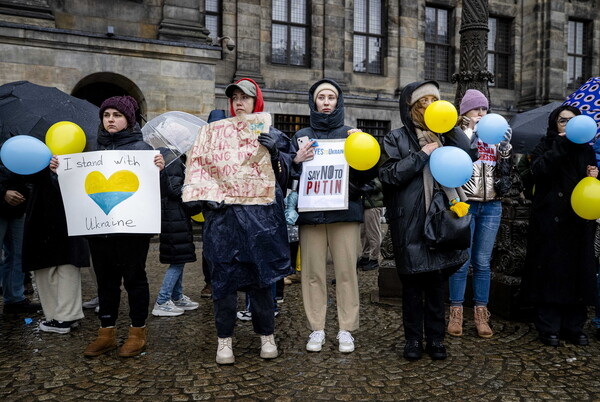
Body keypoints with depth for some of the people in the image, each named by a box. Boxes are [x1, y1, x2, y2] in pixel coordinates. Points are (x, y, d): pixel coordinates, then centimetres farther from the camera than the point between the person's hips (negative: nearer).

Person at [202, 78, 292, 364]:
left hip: (260, 215, -1)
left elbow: (284, 176, 3)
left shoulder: (272, 136, 10)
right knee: (224, 276, 2)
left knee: (260, 275, 4)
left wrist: (274, 152, -14)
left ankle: (266, 335, 21)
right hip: (224, 215, 2)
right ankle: (224, 339, 15)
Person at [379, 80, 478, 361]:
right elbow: (388, 174, -11)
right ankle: (414, 338, 17)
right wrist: (422, 155, -11)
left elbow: (469, 156, -1)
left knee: (437, 280, 9)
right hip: (410, 222, -3)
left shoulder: (445, 135, 14)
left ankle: (436, 338, 21)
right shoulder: (397, 138, 2)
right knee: (412, 281, 4)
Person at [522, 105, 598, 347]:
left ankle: (574, 327, 16)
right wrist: (561, 145, -16)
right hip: (550, 221, -4)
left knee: (578, 270, 5)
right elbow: (539, 169, -16)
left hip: (578, 223, 4)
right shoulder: (545, 148, 5)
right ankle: (549, 328, 4)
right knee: (550, 270, -4)